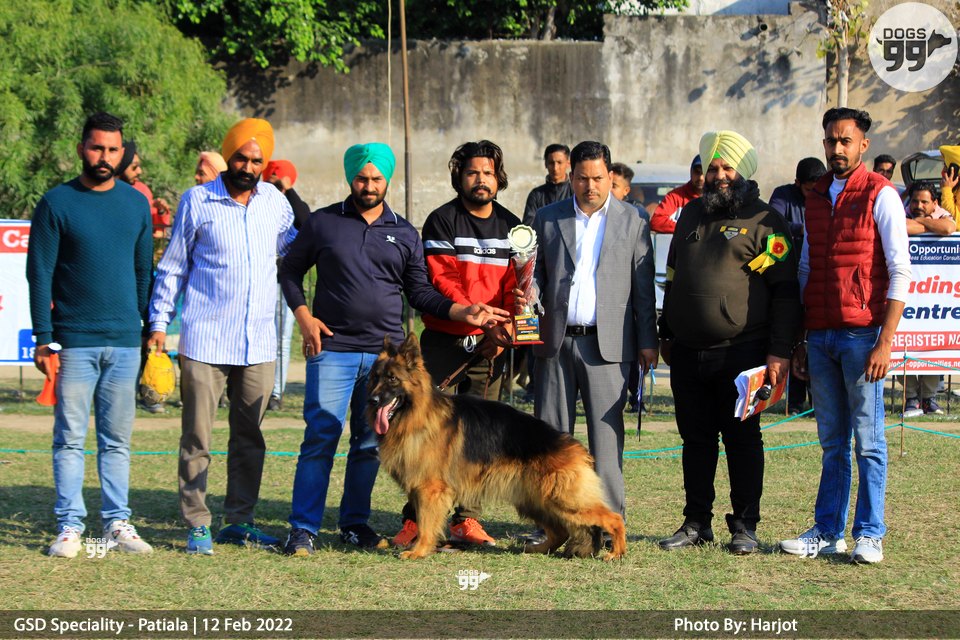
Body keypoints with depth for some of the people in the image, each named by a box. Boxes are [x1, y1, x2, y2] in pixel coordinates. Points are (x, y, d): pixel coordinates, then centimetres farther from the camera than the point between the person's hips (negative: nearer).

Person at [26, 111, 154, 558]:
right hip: (74, 342, -3)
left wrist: (149, 330, 11)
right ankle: (70, 526, 1)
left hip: (125, 342, 3)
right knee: (70, 438, -2)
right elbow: (39, 274, -2)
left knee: (117, 440, 7)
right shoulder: (57, 203, -1)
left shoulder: (135, 204, 10)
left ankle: (117, 523, 11)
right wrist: (43, 339, -8)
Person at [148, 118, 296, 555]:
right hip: (205, 341, -3)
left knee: (250, 437, 8)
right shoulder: (197, 202, 0)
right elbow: (172, 267, 5)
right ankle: (197, 524, 4)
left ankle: (240, 520, 17)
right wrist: (159, 322, 0)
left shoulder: (276, 203, 8)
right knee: (197, 437, -2)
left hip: (259, 343, 4)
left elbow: (296, 250, 26)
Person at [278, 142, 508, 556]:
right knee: (320, 437, -8)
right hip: (332, 348, -3)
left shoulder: (404, 234, 12)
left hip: (385, 352, 3)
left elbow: (419, 292, 13)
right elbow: (290, 270, 11)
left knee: (370, 443, 7)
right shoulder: (323, 223, 5)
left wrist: (461, 312, -1)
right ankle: (303, 529, -5)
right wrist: (303, 315, -4)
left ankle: (355, 523, 17)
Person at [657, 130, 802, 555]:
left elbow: (784, 291, -8)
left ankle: (745, 527, 8)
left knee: (742, 439, 1)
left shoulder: (764, 222, -4)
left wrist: (779, 352, -14)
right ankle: (696, 523, 17)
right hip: (688, 353, 5)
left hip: (740, 353, -5)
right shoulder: (691, 216, 16)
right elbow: (673, 277, 24)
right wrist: (667, 335, 22)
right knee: (696, 440, 9)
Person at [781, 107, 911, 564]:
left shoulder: (880, 195, -4)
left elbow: (900, 273, -8)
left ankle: (869, 535, 4)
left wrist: (885, 342, -15)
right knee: (832, 441, 9)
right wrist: (799, 343, 14)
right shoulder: (816, 198, 15)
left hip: (862, 334, -5)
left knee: (868, 441, -1)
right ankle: (827, 532, 13)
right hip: (821, 334, 5)